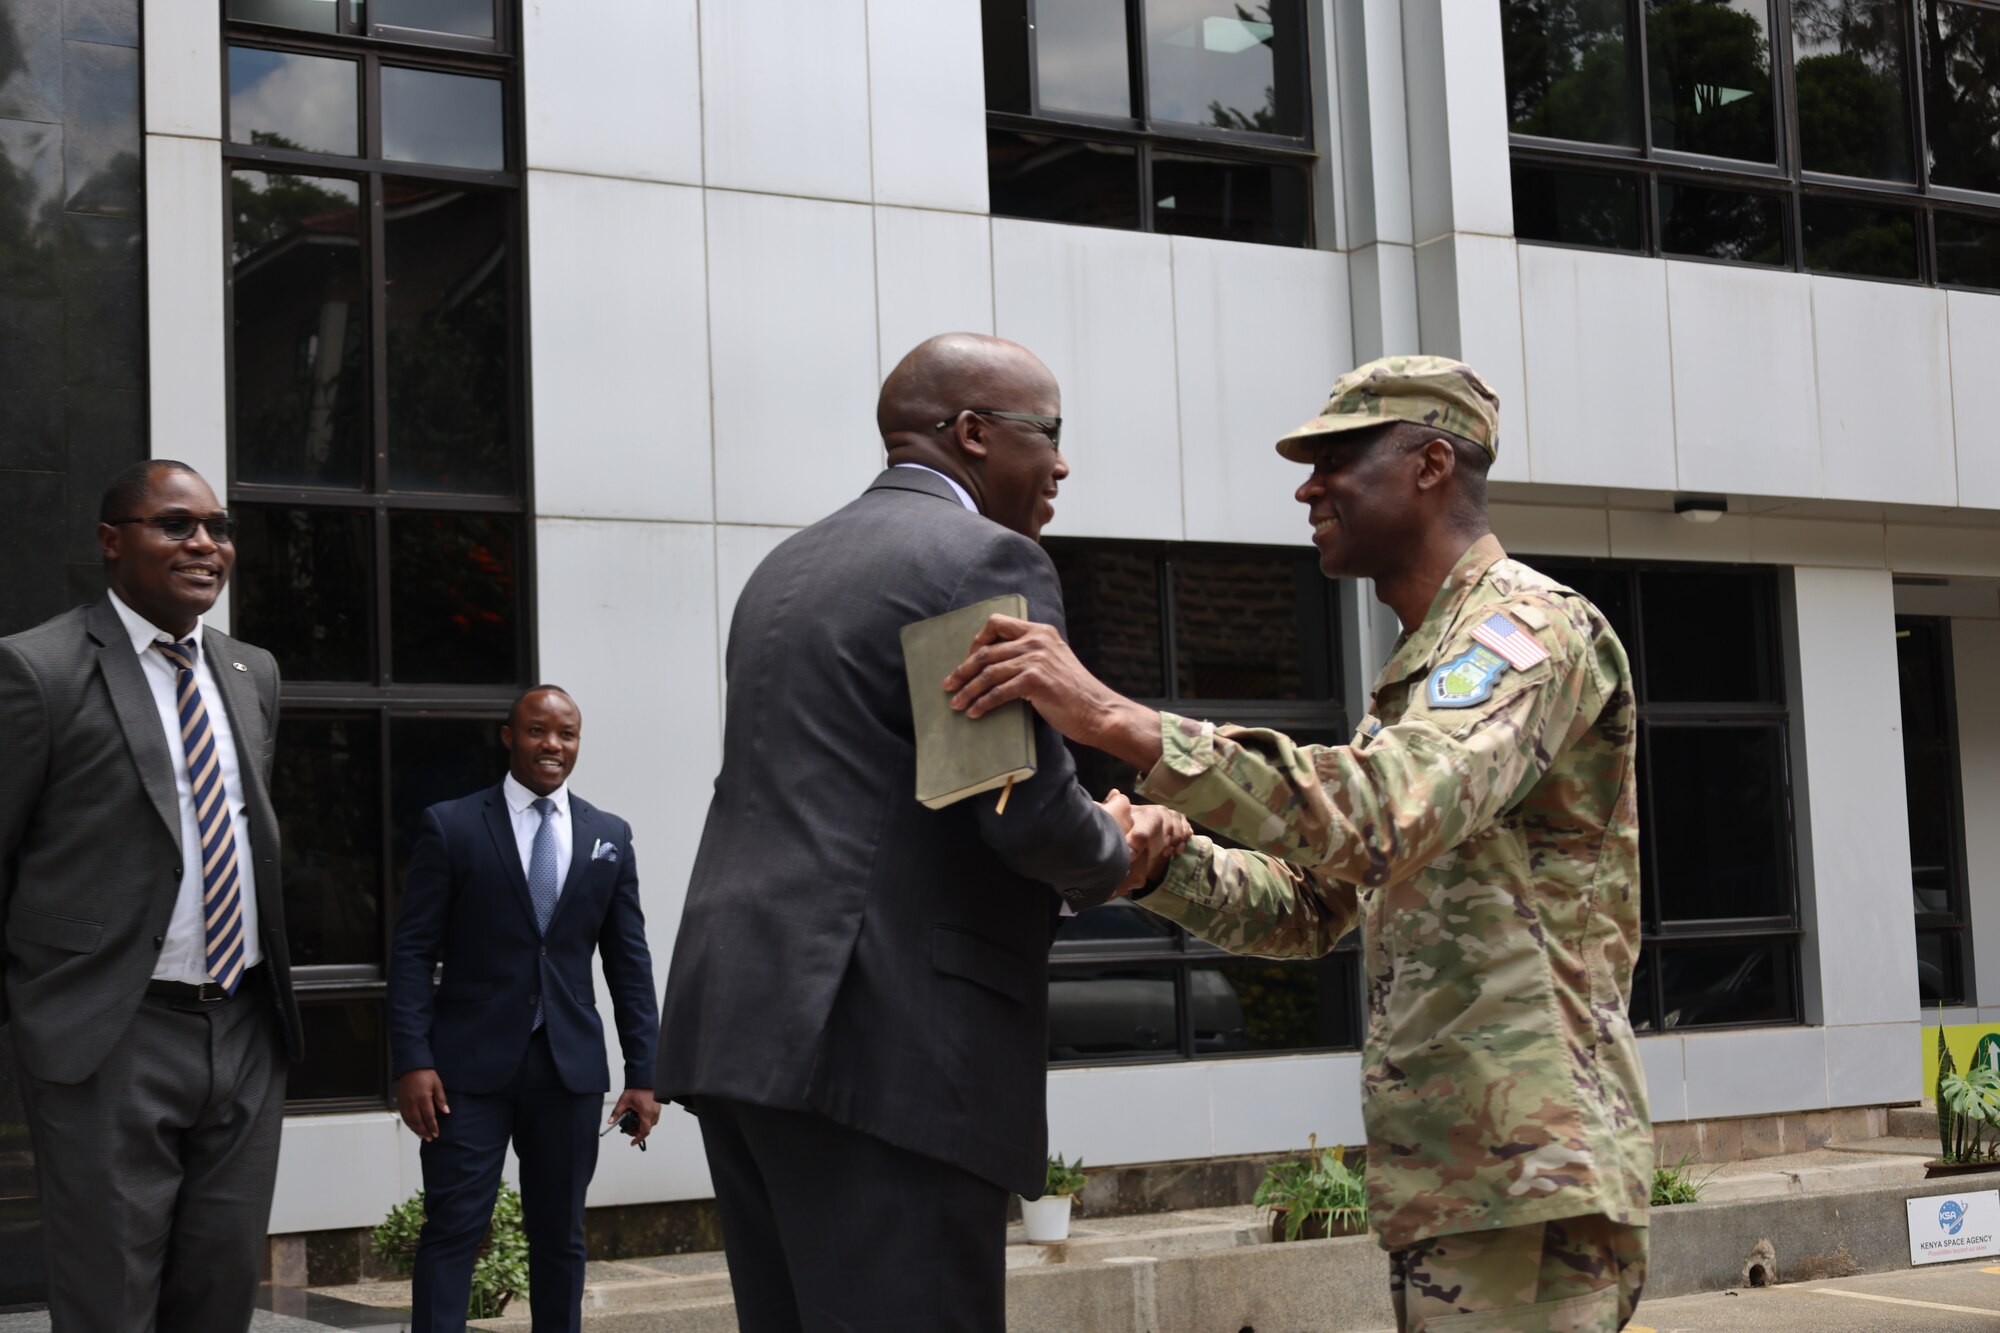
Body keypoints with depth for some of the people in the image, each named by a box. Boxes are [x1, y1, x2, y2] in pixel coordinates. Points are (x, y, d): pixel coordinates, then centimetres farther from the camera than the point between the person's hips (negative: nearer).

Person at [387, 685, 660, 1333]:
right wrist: (412, 1061, -12)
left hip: (570, 1066, 3)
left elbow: (629, 961, 9)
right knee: (453, 1231, -5)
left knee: (560, 1237, 9)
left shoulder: (610, 836, 9)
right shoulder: (450, 826, 0)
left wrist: (642, 1073, 4)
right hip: (472, 1063, -3)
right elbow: (412, 950, -2)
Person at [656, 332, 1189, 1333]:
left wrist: (1094, 840, 19)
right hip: (877, 1044, -9)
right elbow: (1030, 810, -14)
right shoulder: (987, 560, -6)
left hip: (740, 1024, 9)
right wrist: (1113, 858, 8)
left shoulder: (788, 566, 21)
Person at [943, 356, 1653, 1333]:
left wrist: (1116, 720, -34)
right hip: (1446, 1183, 9)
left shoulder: (1531, 628, -9)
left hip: (1523, 1178, -9)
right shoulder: (1422, 676, 22)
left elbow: (1384, 815, -29)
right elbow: (1306, 907, 19)